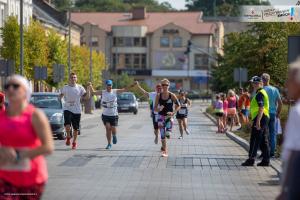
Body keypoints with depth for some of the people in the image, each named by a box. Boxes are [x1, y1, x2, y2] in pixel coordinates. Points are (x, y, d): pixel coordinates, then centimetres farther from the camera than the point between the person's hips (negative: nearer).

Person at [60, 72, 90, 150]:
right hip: (67, 109, -1)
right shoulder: (65, 88, 3)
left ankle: (74, 142, 24)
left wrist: (89, 88, -10)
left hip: (77, 110, 1)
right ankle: (68, 137, 5)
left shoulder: (80, 88, 3)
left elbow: (87, 97, 3)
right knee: (67, 124, -22)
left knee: (76, 128, 6)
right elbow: (60, 96, 11)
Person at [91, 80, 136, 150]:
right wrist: (91, 87, -13)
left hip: (114, 115, 0)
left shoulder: (115, 91, 1)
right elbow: (93, 92, 3)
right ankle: (109, 144, 5)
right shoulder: (103, 92, 1)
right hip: (105, 114, 0)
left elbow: (124, 89, 2)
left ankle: (114, 136, 34)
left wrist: (132, 85, -6)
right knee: (108, 129, -6)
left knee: (113, 129, -3)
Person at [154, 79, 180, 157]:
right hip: (161, 116, 2)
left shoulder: (172, 96, -6)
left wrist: (173, 112, -17)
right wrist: (159, 109, -23)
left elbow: (178, 106, -1)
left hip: (169, 116, -1)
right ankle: (165, 151, 15)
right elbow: (155, 108, 0)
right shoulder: (158, 96, -2)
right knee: (162, 135, 1)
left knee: (167, 134, -16)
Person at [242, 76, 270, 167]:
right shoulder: (262, 92, 20)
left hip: (260, 118, -10)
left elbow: (261, 108, -22)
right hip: (265, 118, 10)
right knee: (264, 141, 10)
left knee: (254, 140, -9)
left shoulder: (260, 94, -13)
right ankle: (266, 160, 11)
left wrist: (258, 121, -26)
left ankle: (251, 159, -10)